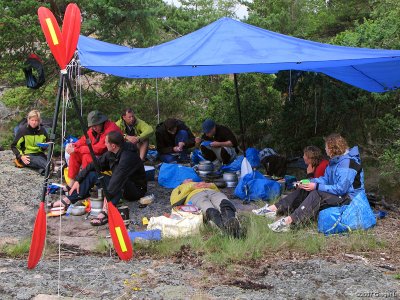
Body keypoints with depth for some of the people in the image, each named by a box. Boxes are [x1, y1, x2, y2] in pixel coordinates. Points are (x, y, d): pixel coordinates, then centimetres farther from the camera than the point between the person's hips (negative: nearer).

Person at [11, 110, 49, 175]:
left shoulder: (42, 130, 5)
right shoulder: (22, 130, -4)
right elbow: (14, 146, 1)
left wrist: (44, 146, -7)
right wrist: (21, 156, -15)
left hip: (39, 154, 4)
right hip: (27, 155, -4)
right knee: (37, 160, -39)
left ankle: (43, 169, -67)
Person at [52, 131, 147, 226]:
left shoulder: (128, 156, -29)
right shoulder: (111, 153, -1)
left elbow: (118, 178, -39)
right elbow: (95, 164, 4)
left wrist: (108, 196, -45)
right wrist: (78, 180, 2)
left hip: (137, 189, -8)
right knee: (91, 174, 0)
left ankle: (107, 212, -47)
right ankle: (68, 200, -5)